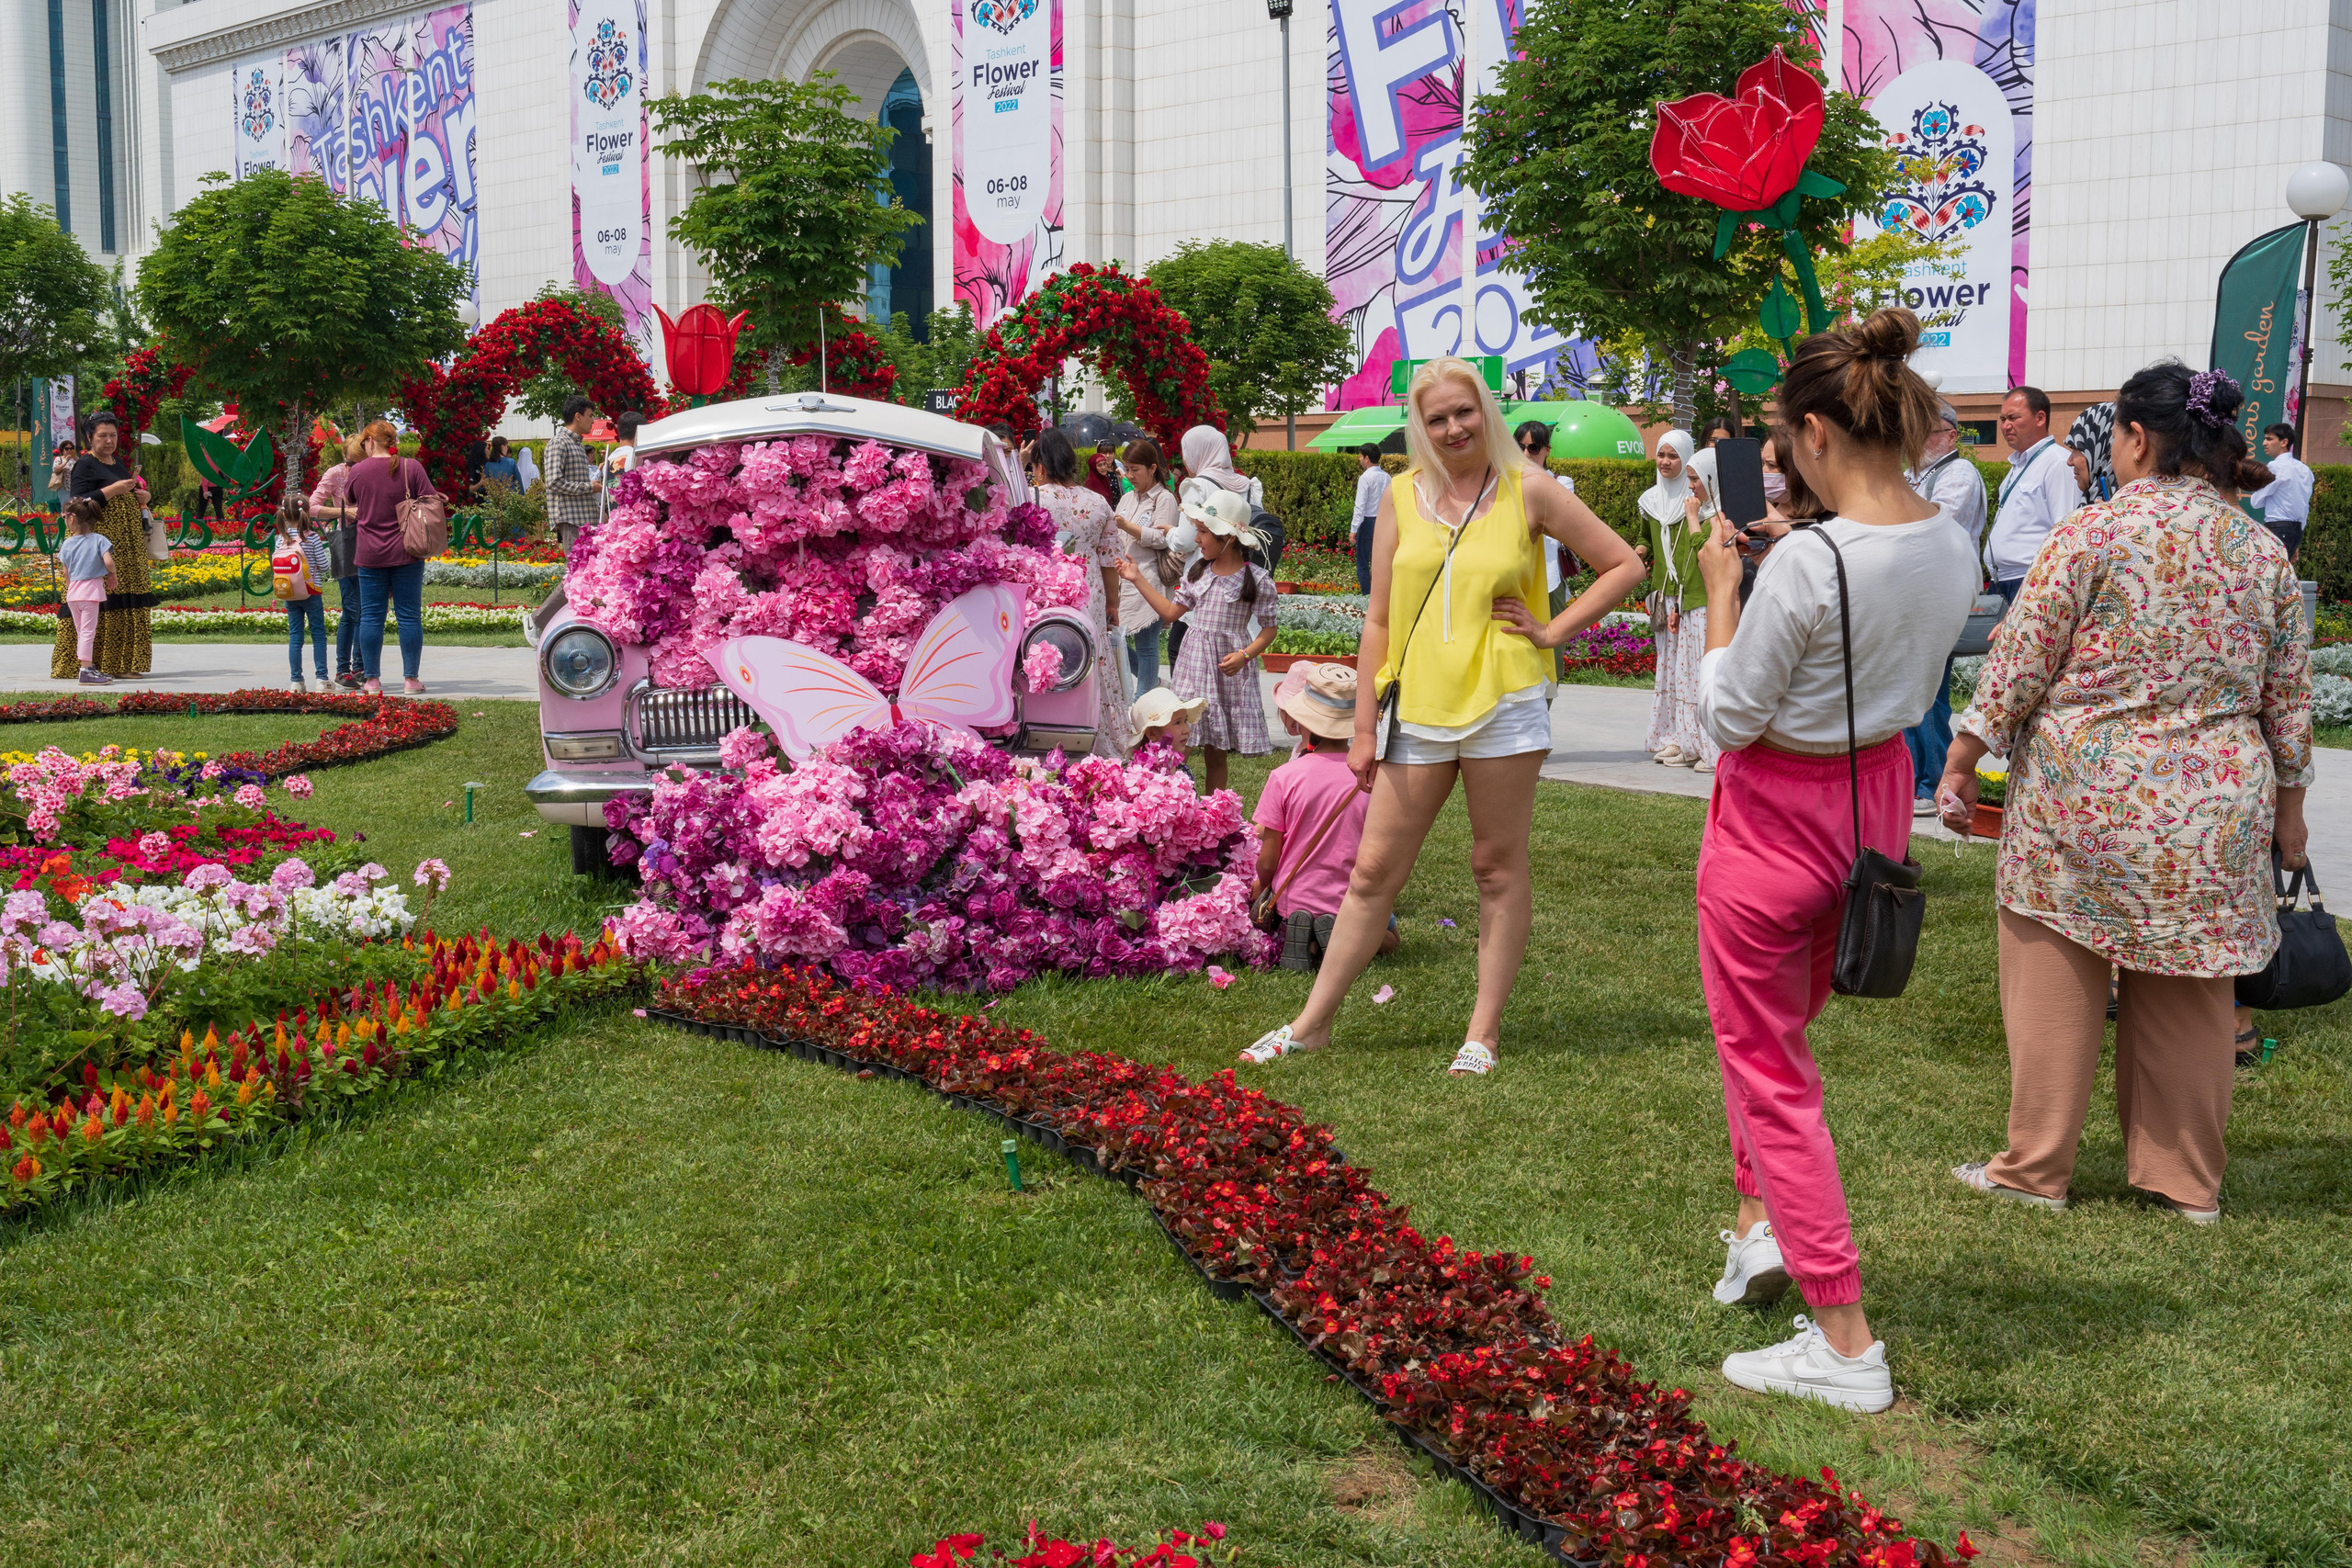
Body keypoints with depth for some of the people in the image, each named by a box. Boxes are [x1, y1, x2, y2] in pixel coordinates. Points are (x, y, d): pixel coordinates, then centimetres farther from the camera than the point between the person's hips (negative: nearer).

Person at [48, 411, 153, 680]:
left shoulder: (120, 463, 19)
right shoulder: (85, 465, -5)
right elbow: (77, 504, -15)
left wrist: (142, 497, 9)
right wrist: (113, 489, -18)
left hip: (127, 550, 8)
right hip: (100, 544, -8)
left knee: (125, 605, 5)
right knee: (99, 605, -13)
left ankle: (121, 664, 8)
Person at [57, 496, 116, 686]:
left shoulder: (67, 543, 6)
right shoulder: (98, 540, -5)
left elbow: (66, 573, 9)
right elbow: (108, 562, -17)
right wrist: (112, 576, 2)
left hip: (72, 592, 4)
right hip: (91, 590, -4)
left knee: (81, 632, 15)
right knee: (88, 631, -7)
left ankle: (90, 668, 23)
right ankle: (86, 670, -14)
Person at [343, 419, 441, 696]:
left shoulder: (358, 471, -2)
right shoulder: (411, 467, -5)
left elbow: (348, 497, 17)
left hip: (370, 555, 0)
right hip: (406, 553, 0)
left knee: (371, 617, 6)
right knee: (409, 616, 5)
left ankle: (372, 681, 9)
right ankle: (410, 679, 5)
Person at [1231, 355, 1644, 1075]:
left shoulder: (1527, 494, 1)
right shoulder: (1403, 497, 7)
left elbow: (1624, 565, 6)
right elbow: (1378, 620, 8)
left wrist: (1553, 631, -3)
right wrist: (1364, 727, 5)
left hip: (1503, 702, -2)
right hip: (1419, 706, 2)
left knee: (1498, 868, 6)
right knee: (1373, 870, 5)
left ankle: (1484, 1030, 15)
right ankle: (1312, 1023, 14)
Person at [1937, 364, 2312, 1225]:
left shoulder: (2092, 533, -9)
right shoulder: (2264, 551, 5)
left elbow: (2019, 663, -8)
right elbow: (2289, 697, 10)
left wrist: (1963, 757, 1)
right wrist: (2287, 801, 20)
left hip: (2082, 799, -4)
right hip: (2213, 813, 4)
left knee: (2056, 982, 7)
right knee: (2187, 995, 13)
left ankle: (2035, 1168, 15)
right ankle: (2186, 1179, 22)